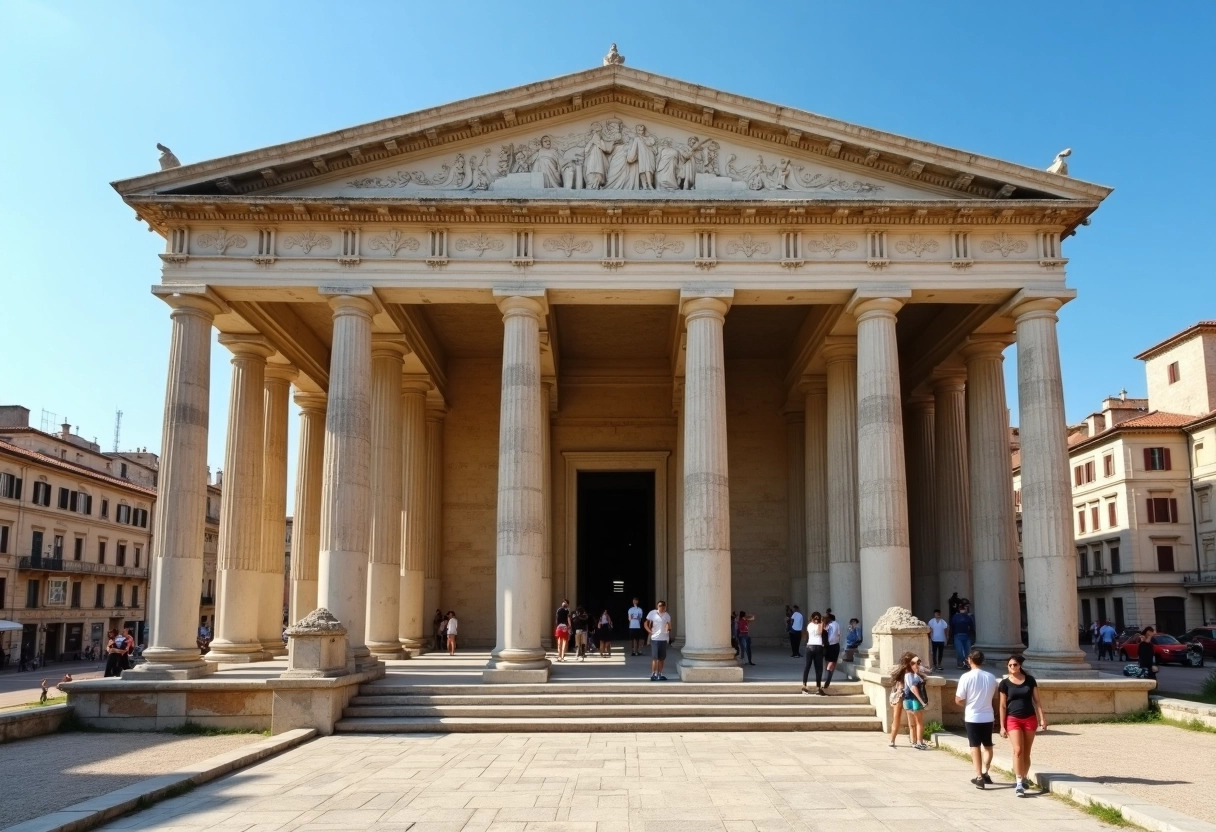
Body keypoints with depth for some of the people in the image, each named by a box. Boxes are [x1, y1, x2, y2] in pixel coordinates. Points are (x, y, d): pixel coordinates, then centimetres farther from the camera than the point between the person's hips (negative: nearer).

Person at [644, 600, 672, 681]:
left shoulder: (667, 615, 7)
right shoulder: (652, 613, -3)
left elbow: (669, 626, 14)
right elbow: (646, 623, 2)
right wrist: (650, 631, -8)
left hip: (664, 639, 4)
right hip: (655, 638, -4)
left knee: (662, 658, 10)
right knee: (655, 657, -6)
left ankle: (659, 674, 18)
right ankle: (653, 675, -2)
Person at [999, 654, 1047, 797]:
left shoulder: (1030, 680, 4)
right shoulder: (1005, 683, -1)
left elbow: (1036, 700, 8)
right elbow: (1003, 706, 1)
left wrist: (1042, 718, 0)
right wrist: (1002, 726, -2)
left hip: (1030, 719, 2)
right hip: (1013, 719, -2)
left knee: (1026, 752, 7)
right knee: (1018, 750, -14)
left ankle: (1024, 779, 21)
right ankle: (1019, 784, -14)